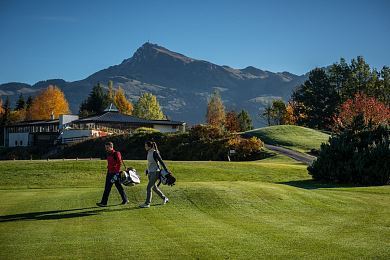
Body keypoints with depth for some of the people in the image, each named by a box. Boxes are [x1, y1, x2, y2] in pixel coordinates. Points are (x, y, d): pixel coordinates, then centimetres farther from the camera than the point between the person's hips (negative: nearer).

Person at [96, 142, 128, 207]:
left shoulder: (116, 154, -12)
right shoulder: (108, 154, 13)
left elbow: (119, 163, -16)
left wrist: (117, 173, -20)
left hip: (115, 173, -8)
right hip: (109, 173, 8)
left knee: (119, 187, -1)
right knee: (107, 188, 6)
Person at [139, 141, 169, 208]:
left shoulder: (155, 153, -15)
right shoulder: (149, 153, 9)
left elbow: (161, 162, -14)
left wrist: (166, 171, -14)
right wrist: (147, 170, 21)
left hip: (155, 172, -9)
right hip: (150, 172, 9)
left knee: (149, 187, -10)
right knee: (154, 187, 16)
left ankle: (147, 203, -5)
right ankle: (164, 198, 31)